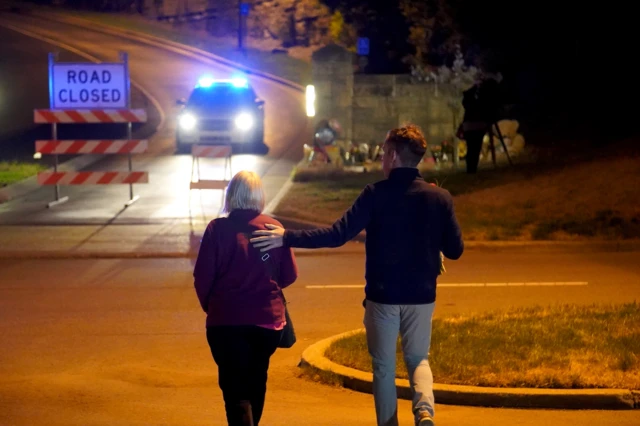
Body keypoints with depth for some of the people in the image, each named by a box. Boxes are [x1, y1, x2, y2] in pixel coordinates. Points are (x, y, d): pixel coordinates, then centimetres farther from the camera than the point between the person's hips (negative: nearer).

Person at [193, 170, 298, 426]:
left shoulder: (218, 229, -10)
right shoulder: (274, 228, -4)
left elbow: (202, 278, -8)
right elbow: (289, 275, 2)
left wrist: (210, 306, 11)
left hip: (226, 321, -3)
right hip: (268, 319, 3)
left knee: (235, 388, 0)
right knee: (256, 382, 22)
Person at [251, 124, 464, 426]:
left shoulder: (376, 194, -12)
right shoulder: (440, 198, -4)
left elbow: (338, 235, -17)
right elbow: (455, 250, 0)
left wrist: (287, 238, -12)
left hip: (382, 296, -2)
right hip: (421, 296, 2)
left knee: (384, 366, 13)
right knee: (418, 359, 17)